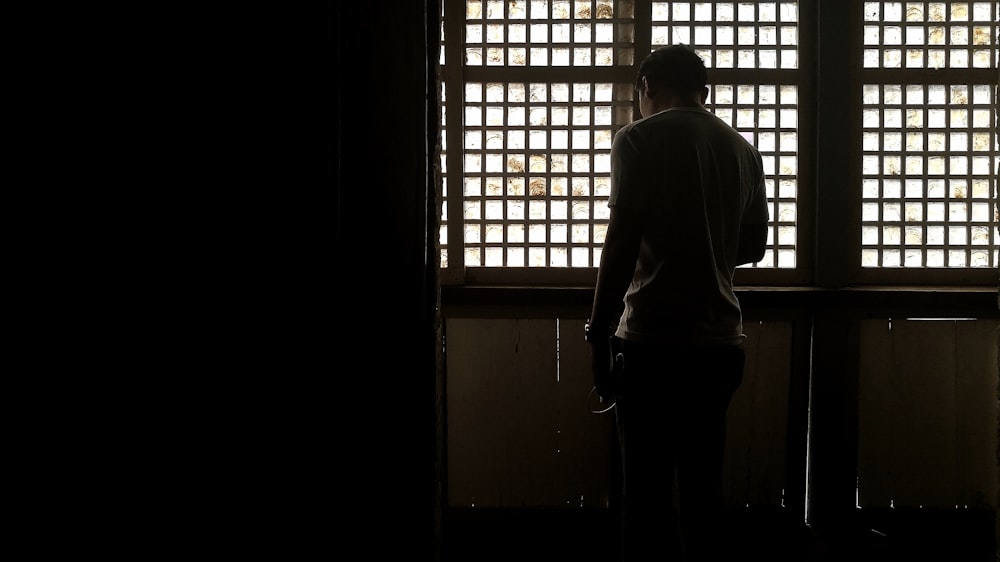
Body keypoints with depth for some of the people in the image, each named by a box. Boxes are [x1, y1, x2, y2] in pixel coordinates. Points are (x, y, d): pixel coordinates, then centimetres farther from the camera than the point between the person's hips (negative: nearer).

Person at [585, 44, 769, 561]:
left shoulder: (639, 139, -4)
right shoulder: (743, 149, 12)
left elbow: (622, 242, -12)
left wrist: (598, 334, -7)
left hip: (654, 342, -5)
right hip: (720, 342, 5)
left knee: (648, 490, -2)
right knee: (702, 486, 12)